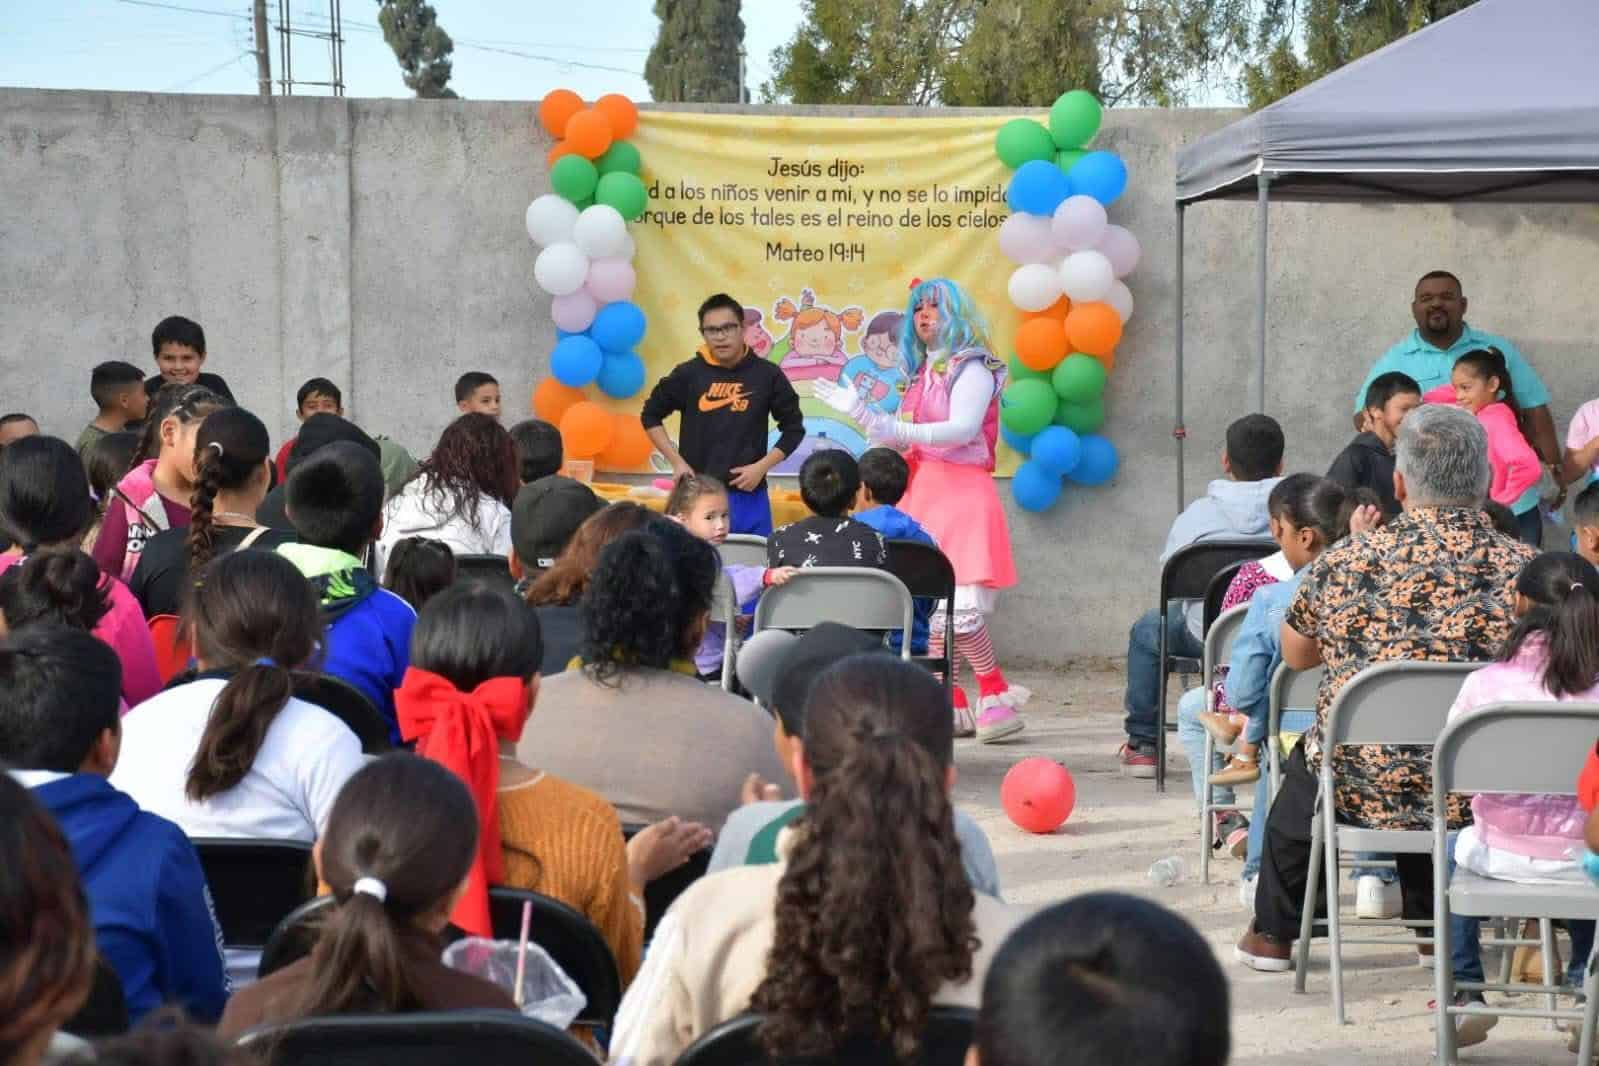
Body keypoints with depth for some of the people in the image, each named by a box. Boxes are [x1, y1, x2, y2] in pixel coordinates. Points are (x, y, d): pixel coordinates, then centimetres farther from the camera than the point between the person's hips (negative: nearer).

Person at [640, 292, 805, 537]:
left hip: (749, 497, 1)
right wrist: (677, 462, 2)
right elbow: (651, 416, 12)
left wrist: (761, 467, -5)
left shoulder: (766, 374, -1)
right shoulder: (687, 375, -1)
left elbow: (793, 428, 8)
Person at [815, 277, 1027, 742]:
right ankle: (951, 704, 9)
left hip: (961, 494, -8)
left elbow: (963, 428, -20)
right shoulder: (921, 373, 19)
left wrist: (901, 430, -29)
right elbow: (902, 438, 24)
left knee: (957, 609, -17)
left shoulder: (972, 368, -4)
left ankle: (998, 696, -3)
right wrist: (859, 411, 13)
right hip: (922, 494, 8)